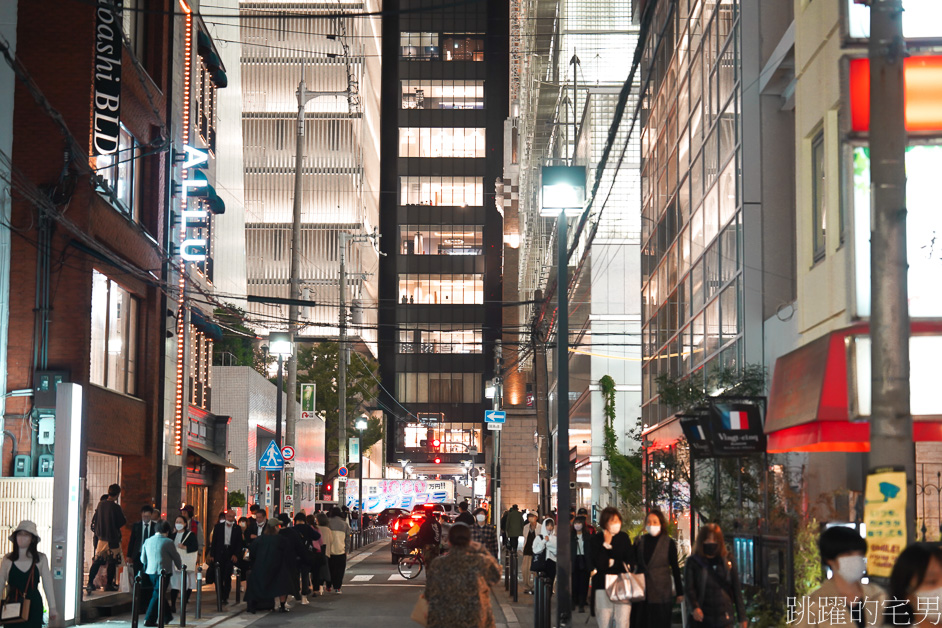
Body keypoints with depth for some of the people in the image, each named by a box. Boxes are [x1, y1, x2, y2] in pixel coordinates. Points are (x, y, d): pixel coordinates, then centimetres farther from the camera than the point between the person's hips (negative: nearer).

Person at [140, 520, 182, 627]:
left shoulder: (148, 541, 6)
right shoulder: (168, 542, -10)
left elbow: (143, 559, 14)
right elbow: (176, 557, 0)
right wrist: (180, 567, 19)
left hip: (150, 572, 6)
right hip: (163, 572, -6)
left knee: (159, 594, 19)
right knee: (157, 595, -2)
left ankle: (167, 617, 30)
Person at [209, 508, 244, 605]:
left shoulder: (237, 529, 6)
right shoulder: (218, 527, 6)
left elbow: (239, 544, 7)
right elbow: (214, 541, 6)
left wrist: (236, 555, -6)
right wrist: (212, 555, 0)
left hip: (231, 555, -1)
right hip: (219, 554, 1)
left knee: (227, 577, -3)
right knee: (219, 576, 0)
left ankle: (225, 597, 2)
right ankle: (219, 596, 8)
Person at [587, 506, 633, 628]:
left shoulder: (624, 537, 10)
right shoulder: (595, 540, 2)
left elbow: (629, 560, 13)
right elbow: (598, 564, -8)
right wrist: (606, 544, -13)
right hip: (603, 585, -2)